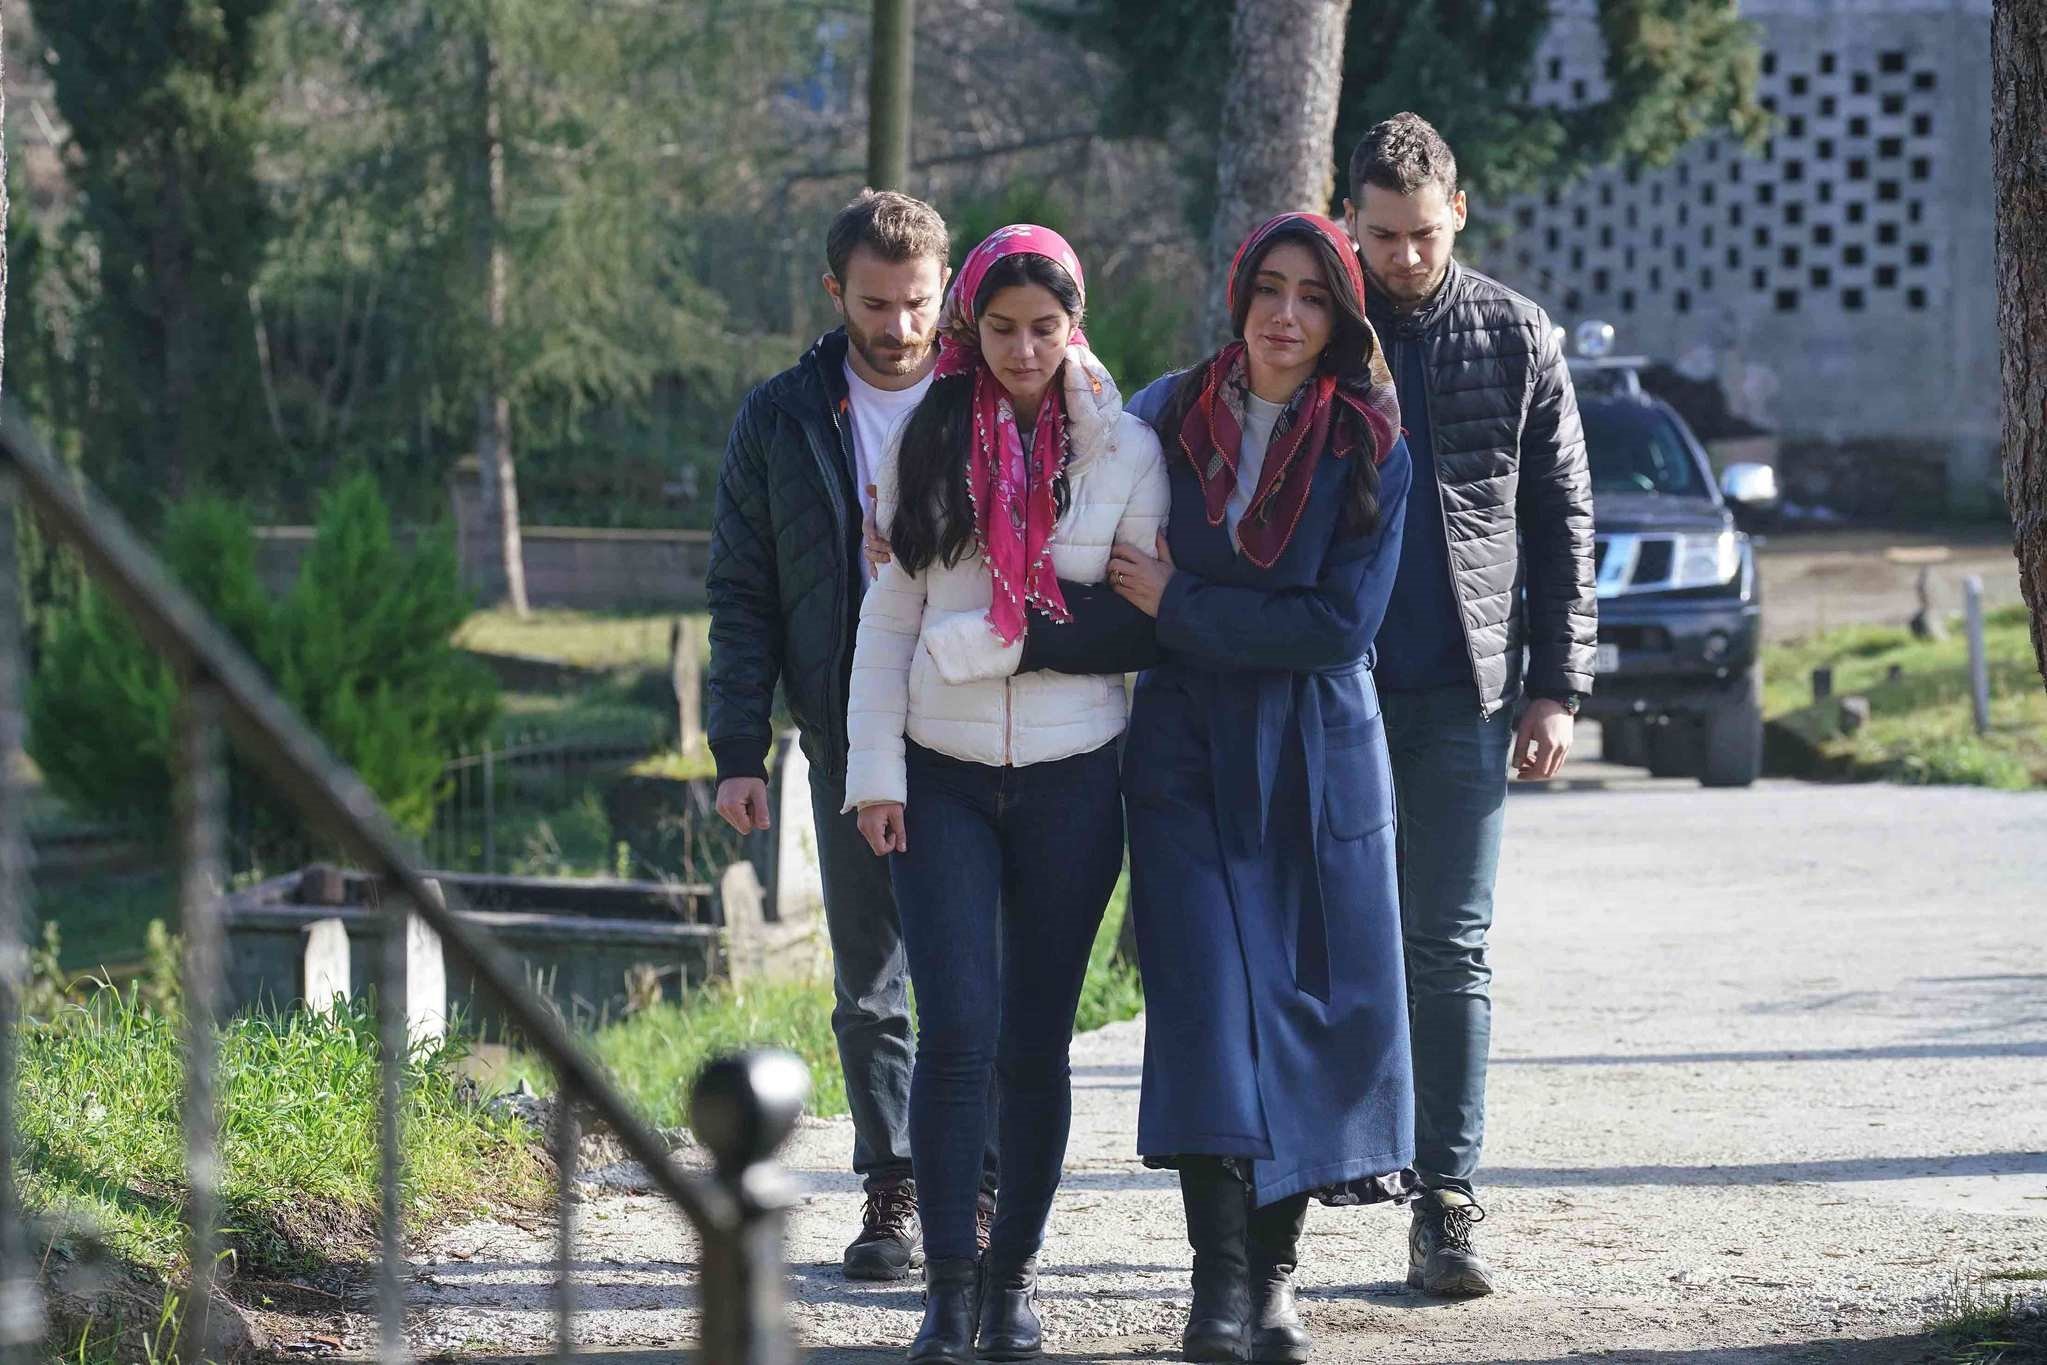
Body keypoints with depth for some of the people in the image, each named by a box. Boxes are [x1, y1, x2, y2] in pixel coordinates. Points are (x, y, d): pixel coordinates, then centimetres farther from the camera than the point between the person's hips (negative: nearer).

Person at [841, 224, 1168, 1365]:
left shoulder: (1124, 449, 3)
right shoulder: (929, 444, 5)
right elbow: (889, 618, 6)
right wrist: (876, 771, 0)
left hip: (1072, 777, 0)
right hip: (944, 777, 0)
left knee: (1037, 1038, 3)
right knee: (956, 1029, -9)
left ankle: (1017, 1272, 16)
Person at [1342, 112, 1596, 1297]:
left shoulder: (1516, 339, 4)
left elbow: (1563, 522, 5)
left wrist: (1558, 688, -1)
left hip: (1467, 689, -1)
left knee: (1451, 952, -2)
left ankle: (1448, 1200, -2)